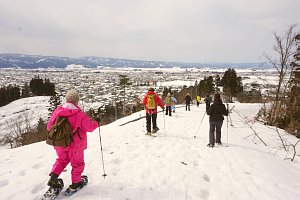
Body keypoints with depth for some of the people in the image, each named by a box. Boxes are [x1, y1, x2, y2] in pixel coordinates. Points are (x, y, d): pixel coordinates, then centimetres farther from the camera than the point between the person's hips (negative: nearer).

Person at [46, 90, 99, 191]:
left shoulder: (57, 111, -7)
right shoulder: (80, 115, -21)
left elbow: (49, 127, 2)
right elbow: (90, 127, -15)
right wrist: (96, 122, 4)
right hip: (75, 145, -4)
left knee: (61, 160, 29)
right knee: (77, 163, 17)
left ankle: (53, 177, 16)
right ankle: (75, 183, 26)